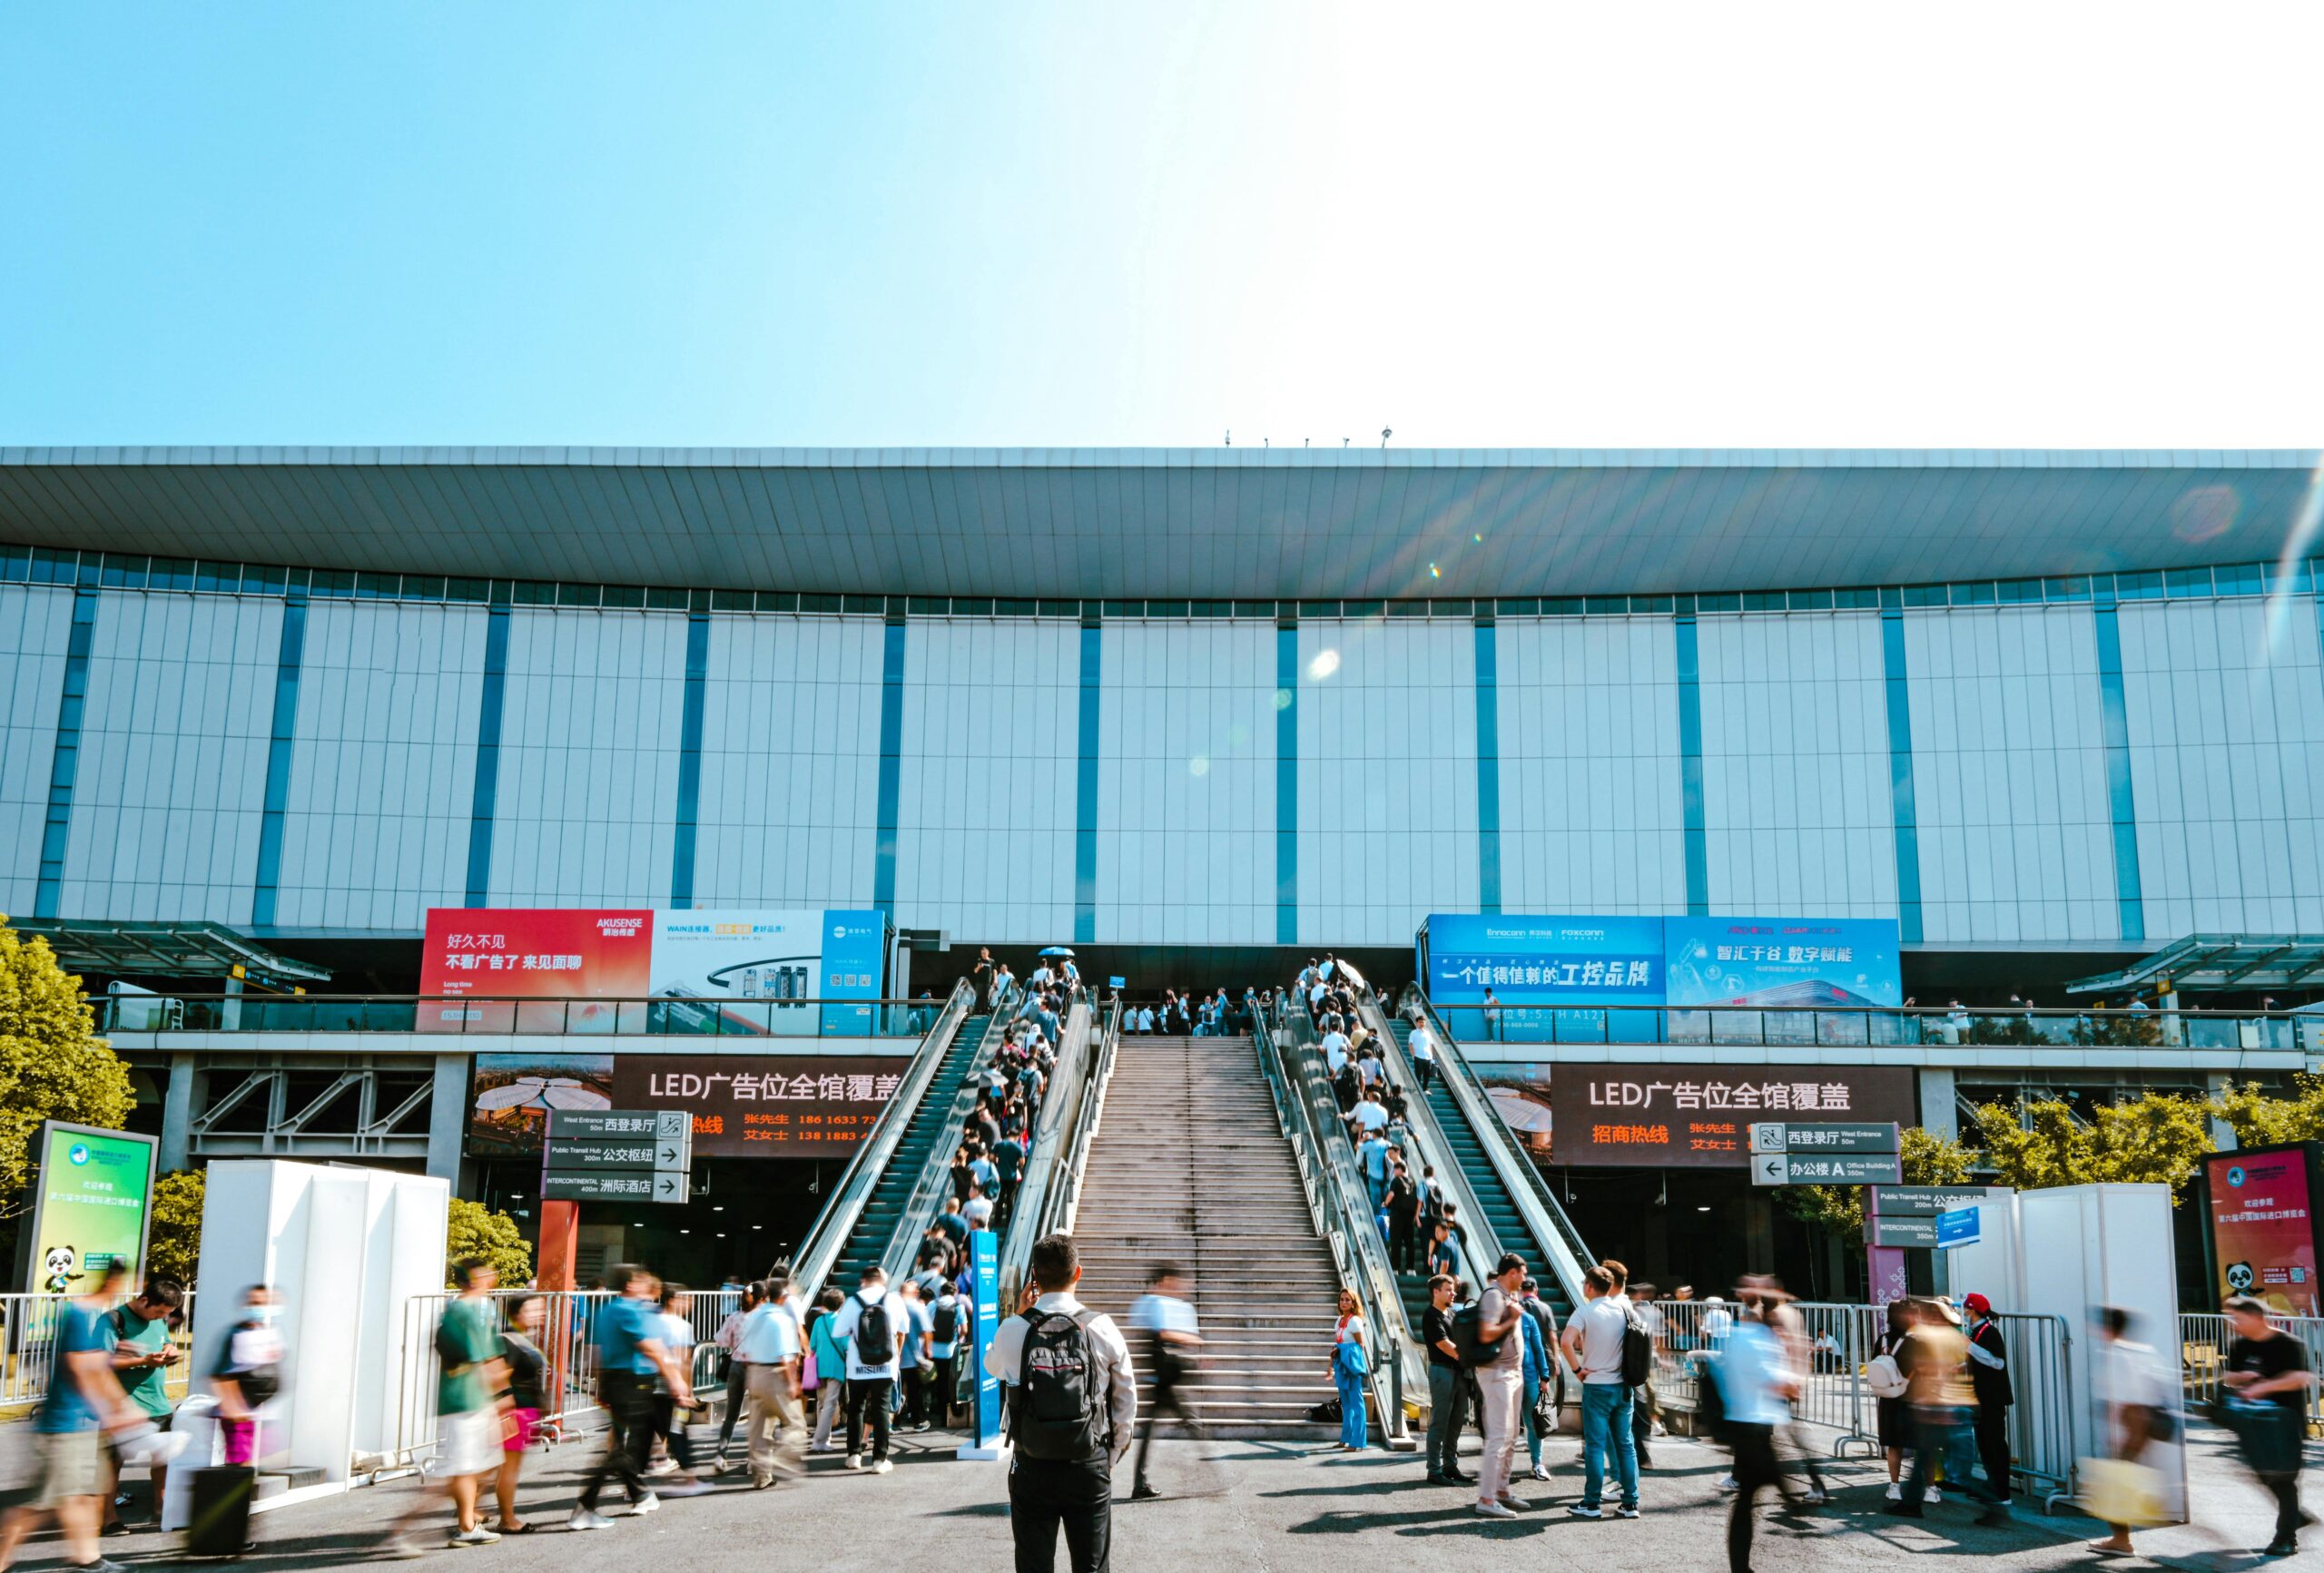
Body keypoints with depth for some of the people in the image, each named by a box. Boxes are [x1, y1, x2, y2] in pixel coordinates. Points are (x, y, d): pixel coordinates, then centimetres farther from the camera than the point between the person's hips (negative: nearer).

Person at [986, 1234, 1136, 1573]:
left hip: (1031, 1469, 0)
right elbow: (1127, 1399, 0)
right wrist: (1112, 1456, 14)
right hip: (1090, 1467, 0)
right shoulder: (1102, 1328, -8)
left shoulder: (1013, 1329, -8)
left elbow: (991, 1366, 16)